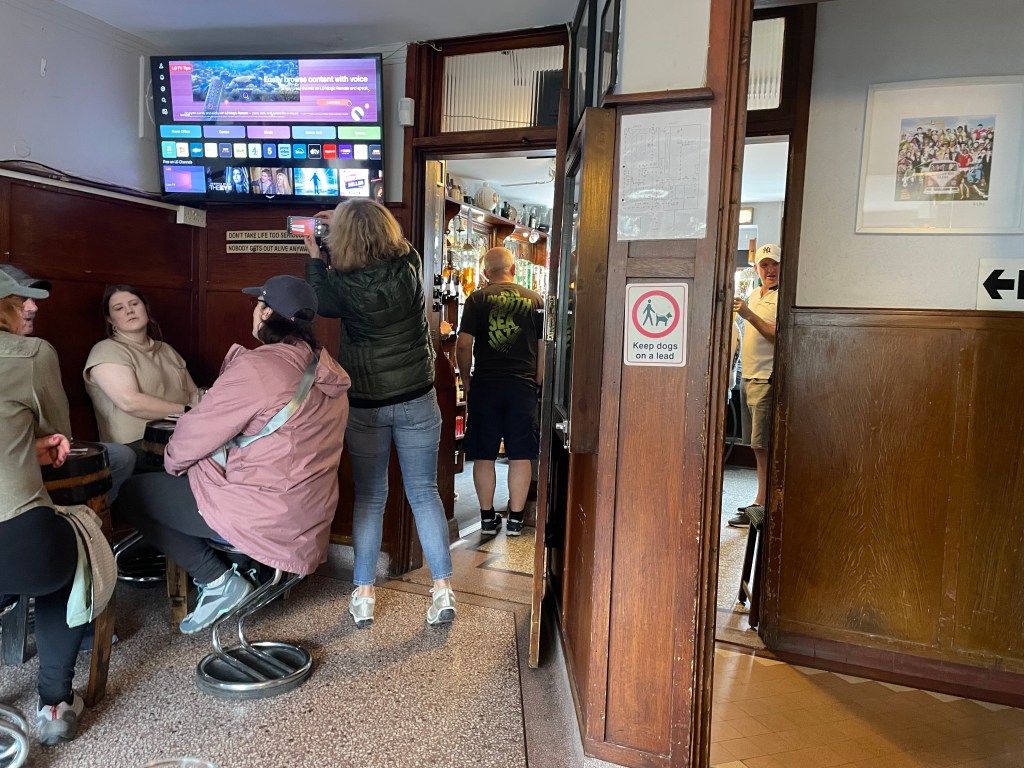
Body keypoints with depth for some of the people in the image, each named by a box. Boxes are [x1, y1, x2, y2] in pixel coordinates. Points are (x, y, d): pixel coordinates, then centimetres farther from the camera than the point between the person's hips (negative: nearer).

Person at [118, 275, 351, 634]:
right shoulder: (326, 370, 4)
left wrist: (172, 462, 9)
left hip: (266, 519, -8)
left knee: (134, 494, 7)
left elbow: (197, 431, -13)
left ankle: (219, 581, 1)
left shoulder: (257, 366, -21)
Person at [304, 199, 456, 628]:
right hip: (416, 399, 2)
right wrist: (343, 224, 21)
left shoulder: (345, 284, -15)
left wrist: (315, 258, 18)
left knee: (369, 497, 11)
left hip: (365, 405, -1)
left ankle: (363, 596, 18)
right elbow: (387, 248, 16)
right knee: (424, 493, 9)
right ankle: (443, 589, 8)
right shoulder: (411, 266, -8)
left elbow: (318, 302, 8)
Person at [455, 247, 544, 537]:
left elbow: (463, 344, -7)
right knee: (520, 455, 8)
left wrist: (466, 379, 6)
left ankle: (487, 517, 16)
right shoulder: (535, 300, 5)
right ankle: (515, 519, 13)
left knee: (483, 455, 9)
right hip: (523, 385, 1)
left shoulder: (477, 299, -1)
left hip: (485, 384, -1)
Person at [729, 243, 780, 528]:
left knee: (761, 444, -8)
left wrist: (750, 315, -24)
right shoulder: (753, 296, 18)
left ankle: (761, 505, -2)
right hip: (749, 377, 9)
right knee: (759, 444, 12)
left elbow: (780, 336, -20)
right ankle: (764, 501, 20)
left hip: (767, 379, -9)